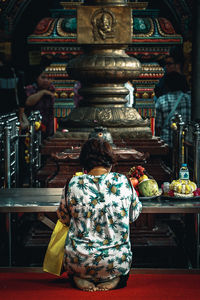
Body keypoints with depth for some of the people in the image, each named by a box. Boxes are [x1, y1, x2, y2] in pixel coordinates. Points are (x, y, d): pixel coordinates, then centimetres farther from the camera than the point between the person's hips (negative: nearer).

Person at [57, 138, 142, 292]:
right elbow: (134, 214, 8)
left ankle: (80, 279, 8)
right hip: (117, 264, 0)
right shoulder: (123, 182, -8)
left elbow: (64, 218, 7)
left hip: (79, 263, 0)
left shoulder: (73, 184, -9)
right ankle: (114, 279, 8)